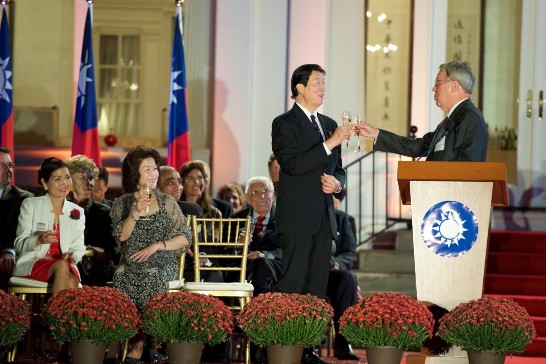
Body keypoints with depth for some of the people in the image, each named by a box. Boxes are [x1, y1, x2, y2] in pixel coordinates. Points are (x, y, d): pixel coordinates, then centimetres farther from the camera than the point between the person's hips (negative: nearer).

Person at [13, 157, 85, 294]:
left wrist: (73, 256, -15)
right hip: (31, 264, -3)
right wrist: (39, 240, -21)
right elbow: (19, 244, 0)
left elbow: (78, 248, 10)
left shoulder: (77, 212, 15)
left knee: (71, 284, -34)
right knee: (62, 266, -35)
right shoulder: (30, 205, 5)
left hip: (65, 265, 3)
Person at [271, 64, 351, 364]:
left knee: (317, 285, 6)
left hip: (324, 217, 7)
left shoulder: (329, 125, 18)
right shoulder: (284, 124, -4)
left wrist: (337, 182, 0)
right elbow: (293, 164, -17)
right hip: (297, 217, -7)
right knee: (293, 282, -10)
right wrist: (329, 144, -22)